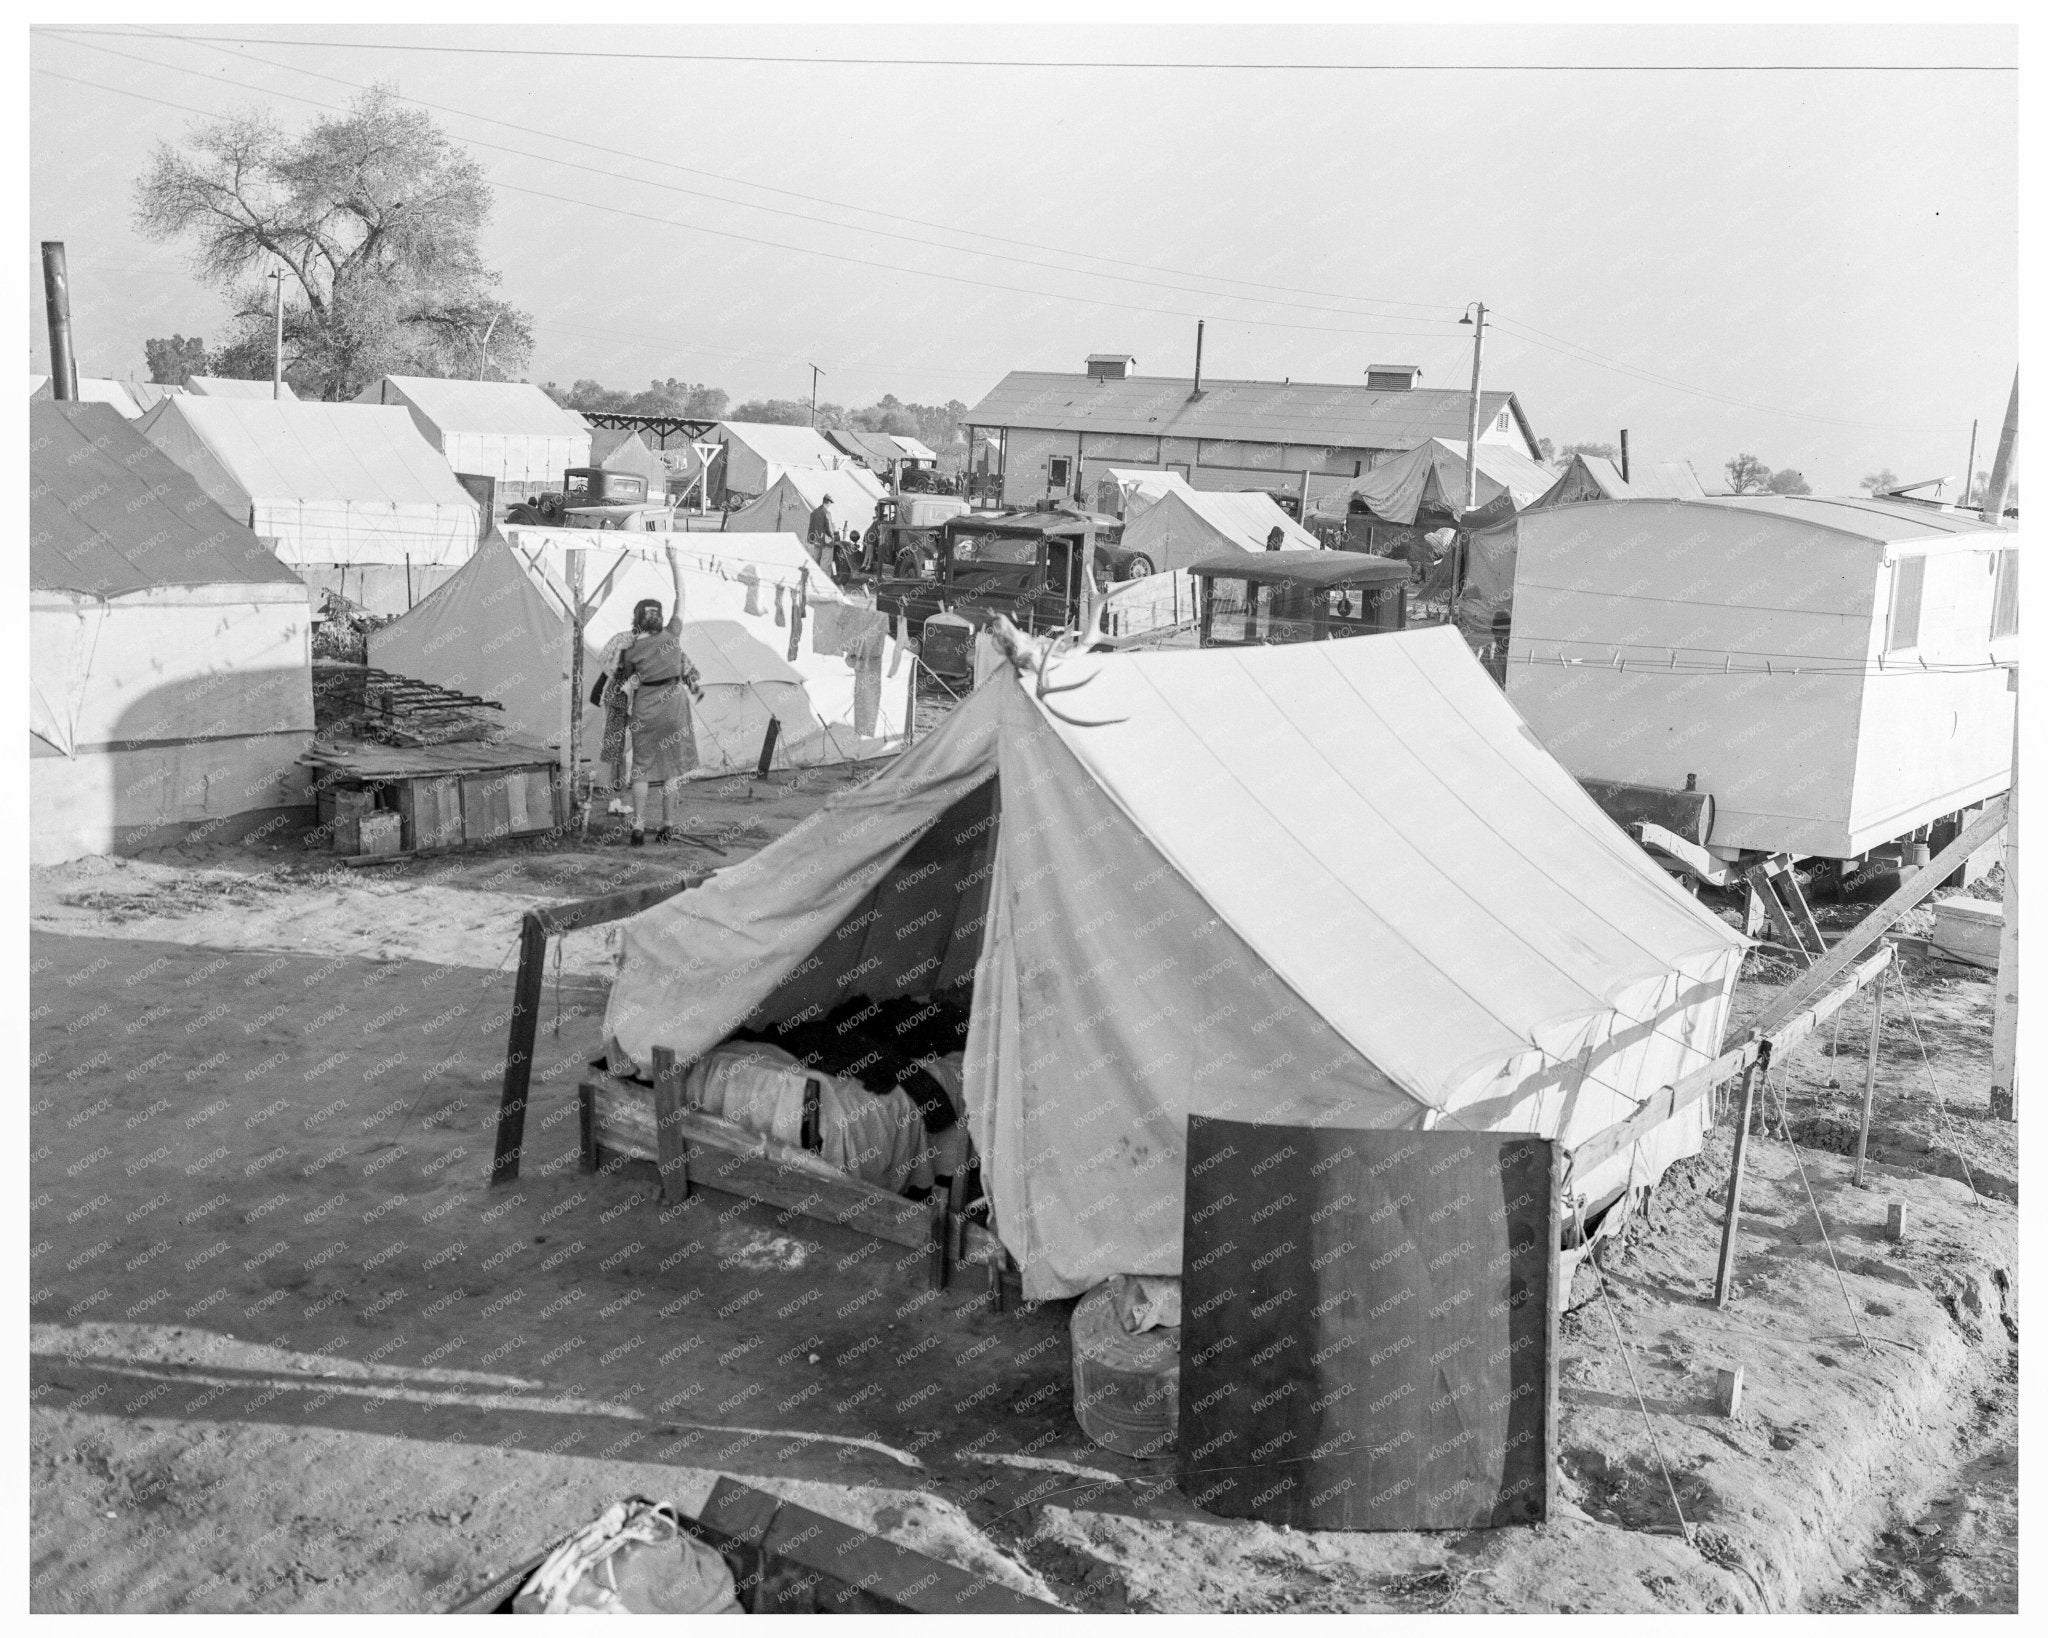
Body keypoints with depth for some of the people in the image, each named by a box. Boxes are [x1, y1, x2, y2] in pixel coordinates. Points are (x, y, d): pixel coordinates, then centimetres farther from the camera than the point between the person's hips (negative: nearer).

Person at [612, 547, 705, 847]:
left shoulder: (630, 651, -5)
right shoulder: (672, 635, -6)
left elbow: (625, 683, 6)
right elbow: (681, 596, 1)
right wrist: (675, 562, 5)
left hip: (644, 708, 0)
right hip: (673, 704, 0)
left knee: (642, 768, 5)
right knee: (671, 768, 8)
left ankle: (638, 829, -1)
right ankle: (668, 825, 9)